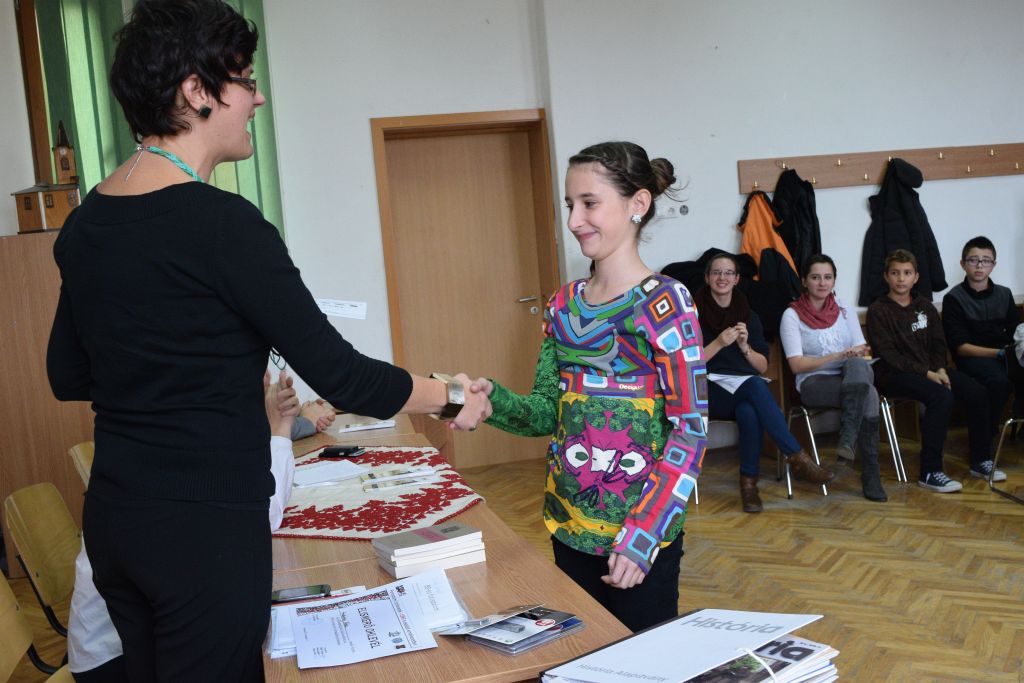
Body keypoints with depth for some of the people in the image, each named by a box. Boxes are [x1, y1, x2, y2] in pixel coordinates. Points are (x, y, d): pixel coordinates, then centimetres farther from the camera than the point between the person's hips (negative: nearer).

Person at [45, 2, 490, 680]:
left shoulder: (84, 223, 4)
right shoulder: (219, 222, -19)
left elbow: (69, 376, 14)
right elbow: (341, 377, -17)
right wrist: (454, 397, -3)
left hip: (113, 519, 8)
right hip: (205, 528, -8)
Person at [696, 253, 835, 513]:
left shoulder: (749, 316, 17)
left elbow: (763, 366, 13)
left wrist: (745, 347, -6)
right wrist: (719, 343, -14)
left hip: (746, 390, 4)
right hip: (709, 391, -3)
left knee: (749, 412, -36)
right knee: (755, 386, -36)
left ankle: (749, 482, -27)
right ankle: (798, 458, -35)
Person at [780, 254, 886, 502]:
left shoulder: (845, 312, 17)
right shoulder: (792, 315, 2)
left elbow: (862, 353, 9)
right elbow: (797, 365, -8)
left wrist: (857, 356, -16)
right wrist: (839, 356, -17)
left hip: (852, 379, 4)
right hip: (814, 384, -4)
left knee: (859, 366, -35)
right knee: (868, 396, -33)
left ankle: (847, 441, -39)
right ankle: (870, 475, -31)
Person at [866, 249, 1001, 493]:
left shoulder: (924, 306, 15)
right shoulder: (878, 311, -5)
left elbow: (938, 343, 13)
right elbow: (888, 355, -12)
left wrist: (940, 369, -8)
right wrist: (926, 373, -18)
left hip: (930, 370, 6)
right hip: (893, 375, -6)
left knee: (977, 392, -13)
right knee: (942, 396, -31)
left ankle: (980, 459, 5)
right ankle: (930, 472, -28)